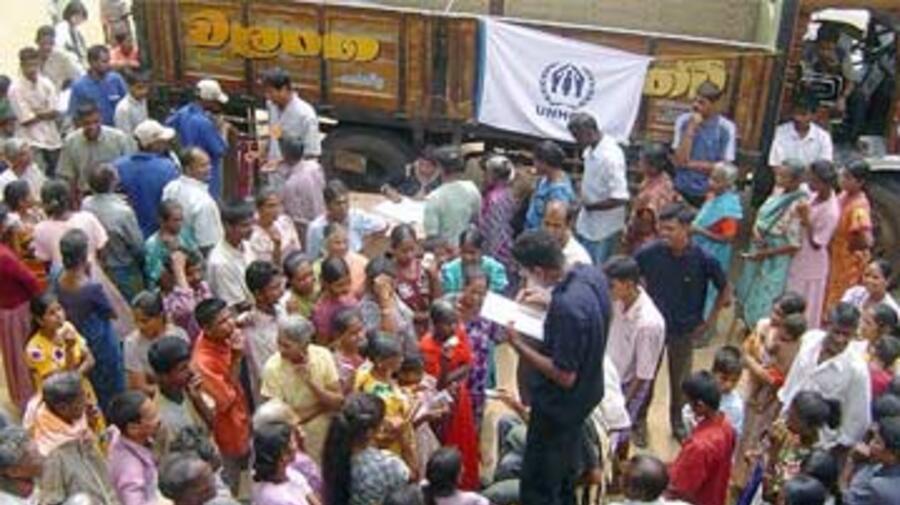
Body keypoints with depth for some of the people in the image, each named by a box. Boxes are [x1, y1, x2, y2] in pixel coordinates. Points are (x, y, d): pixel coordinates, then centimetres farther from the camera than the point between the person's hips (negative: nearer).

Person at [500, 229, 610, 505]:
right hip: (586, 392, 9)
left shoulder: (566, 306, -37)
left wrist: (518, 345, -25)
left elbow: (565, 376, -29)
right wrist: (548, 302, 4)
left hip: (560, 403, -9)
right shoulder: (591, 273, -10)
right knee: (563, 465, 30)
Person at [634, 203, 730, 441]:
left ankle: (677, 422, 39)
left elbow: (725, 290, -3)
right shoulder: (649, 253, -18)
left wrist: (708, 321, -2)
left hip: (684, 330, 0)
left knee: (680, 380, 16)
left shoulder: (703, 260, -19)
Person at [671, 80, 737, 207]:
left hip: (709, 194, -2)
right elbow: (680, 160, -10)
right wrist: (691, 128, -14)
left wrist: (690, 164, -9)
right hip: (682, 191, 2)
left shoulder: (726, 128, -7)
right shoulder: (683, 121, -1)